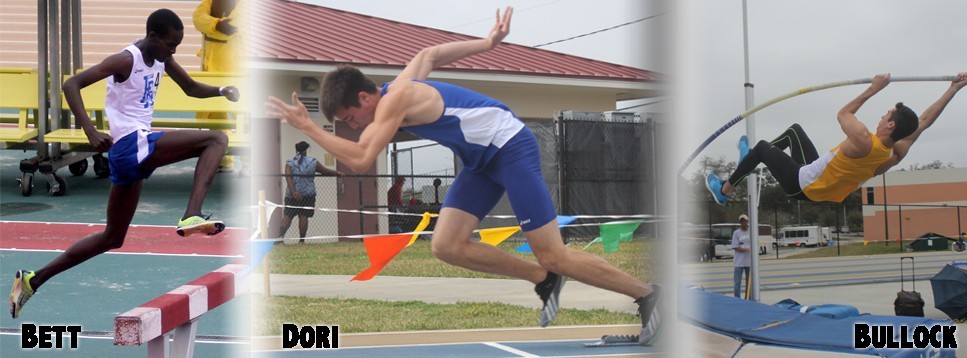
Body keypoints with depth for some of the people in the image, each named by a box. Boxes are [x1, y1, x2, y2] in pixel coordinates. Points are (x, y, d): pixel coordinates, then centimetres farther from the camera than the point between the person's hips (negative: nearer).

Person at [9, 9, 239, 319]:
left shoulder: (162, 59, 12)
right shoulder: (126, 60, -13)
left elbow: (191, 88, 25)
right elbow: (71, 84, -18)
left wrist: (221, 91, 5)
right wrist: (90, 131, -29)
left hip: (133, 155, 9)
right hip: (132, 144, -9)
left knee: (112, 238, 17)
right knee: (216, 140, -15)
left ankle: (33, 280, 22)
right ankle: (192, 216, -26)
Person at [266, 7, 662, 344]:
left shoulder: (395, 100, -23)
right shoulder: (400, 85, 6)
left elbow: (360, 160, -30)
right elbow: (429, 53, 23)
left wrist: (307, 126, -24)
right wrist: (487, 43, 26)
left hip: (512, 148, -9)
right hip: (483, 161, 9)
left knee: (554, 257, -8)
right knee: (446, 245, -3)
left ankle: (645, 294, 9)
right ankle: (545, 281, 11)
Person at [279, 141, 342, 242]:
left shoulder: (289, 163, 3)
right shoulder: (313, 162, 5)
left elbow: (288, 177, -10)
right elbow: (326, 171, 13)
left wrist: (293, 192, -18)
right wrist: (337, 173, 29)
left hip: (292, 195, 0)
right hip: (308, 194, 0)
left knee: (287, 216, 2)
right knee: (304, 217, 2)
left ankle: (280, 237, -14)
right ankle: (301, 240, 1)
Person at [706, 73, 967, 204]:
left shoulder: (864, 142, -36)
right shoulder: (896, 154, -16)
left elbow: (843, 114, -17)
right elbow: (925, 120, -7)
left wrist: (872, 90, -13)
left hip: (801, 185, -8)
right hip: (823, 191, 8)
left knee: (763, 148, 11)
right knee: (795, 130, 24)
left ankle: (724, 190, 26)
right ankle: (751, 158, 43)